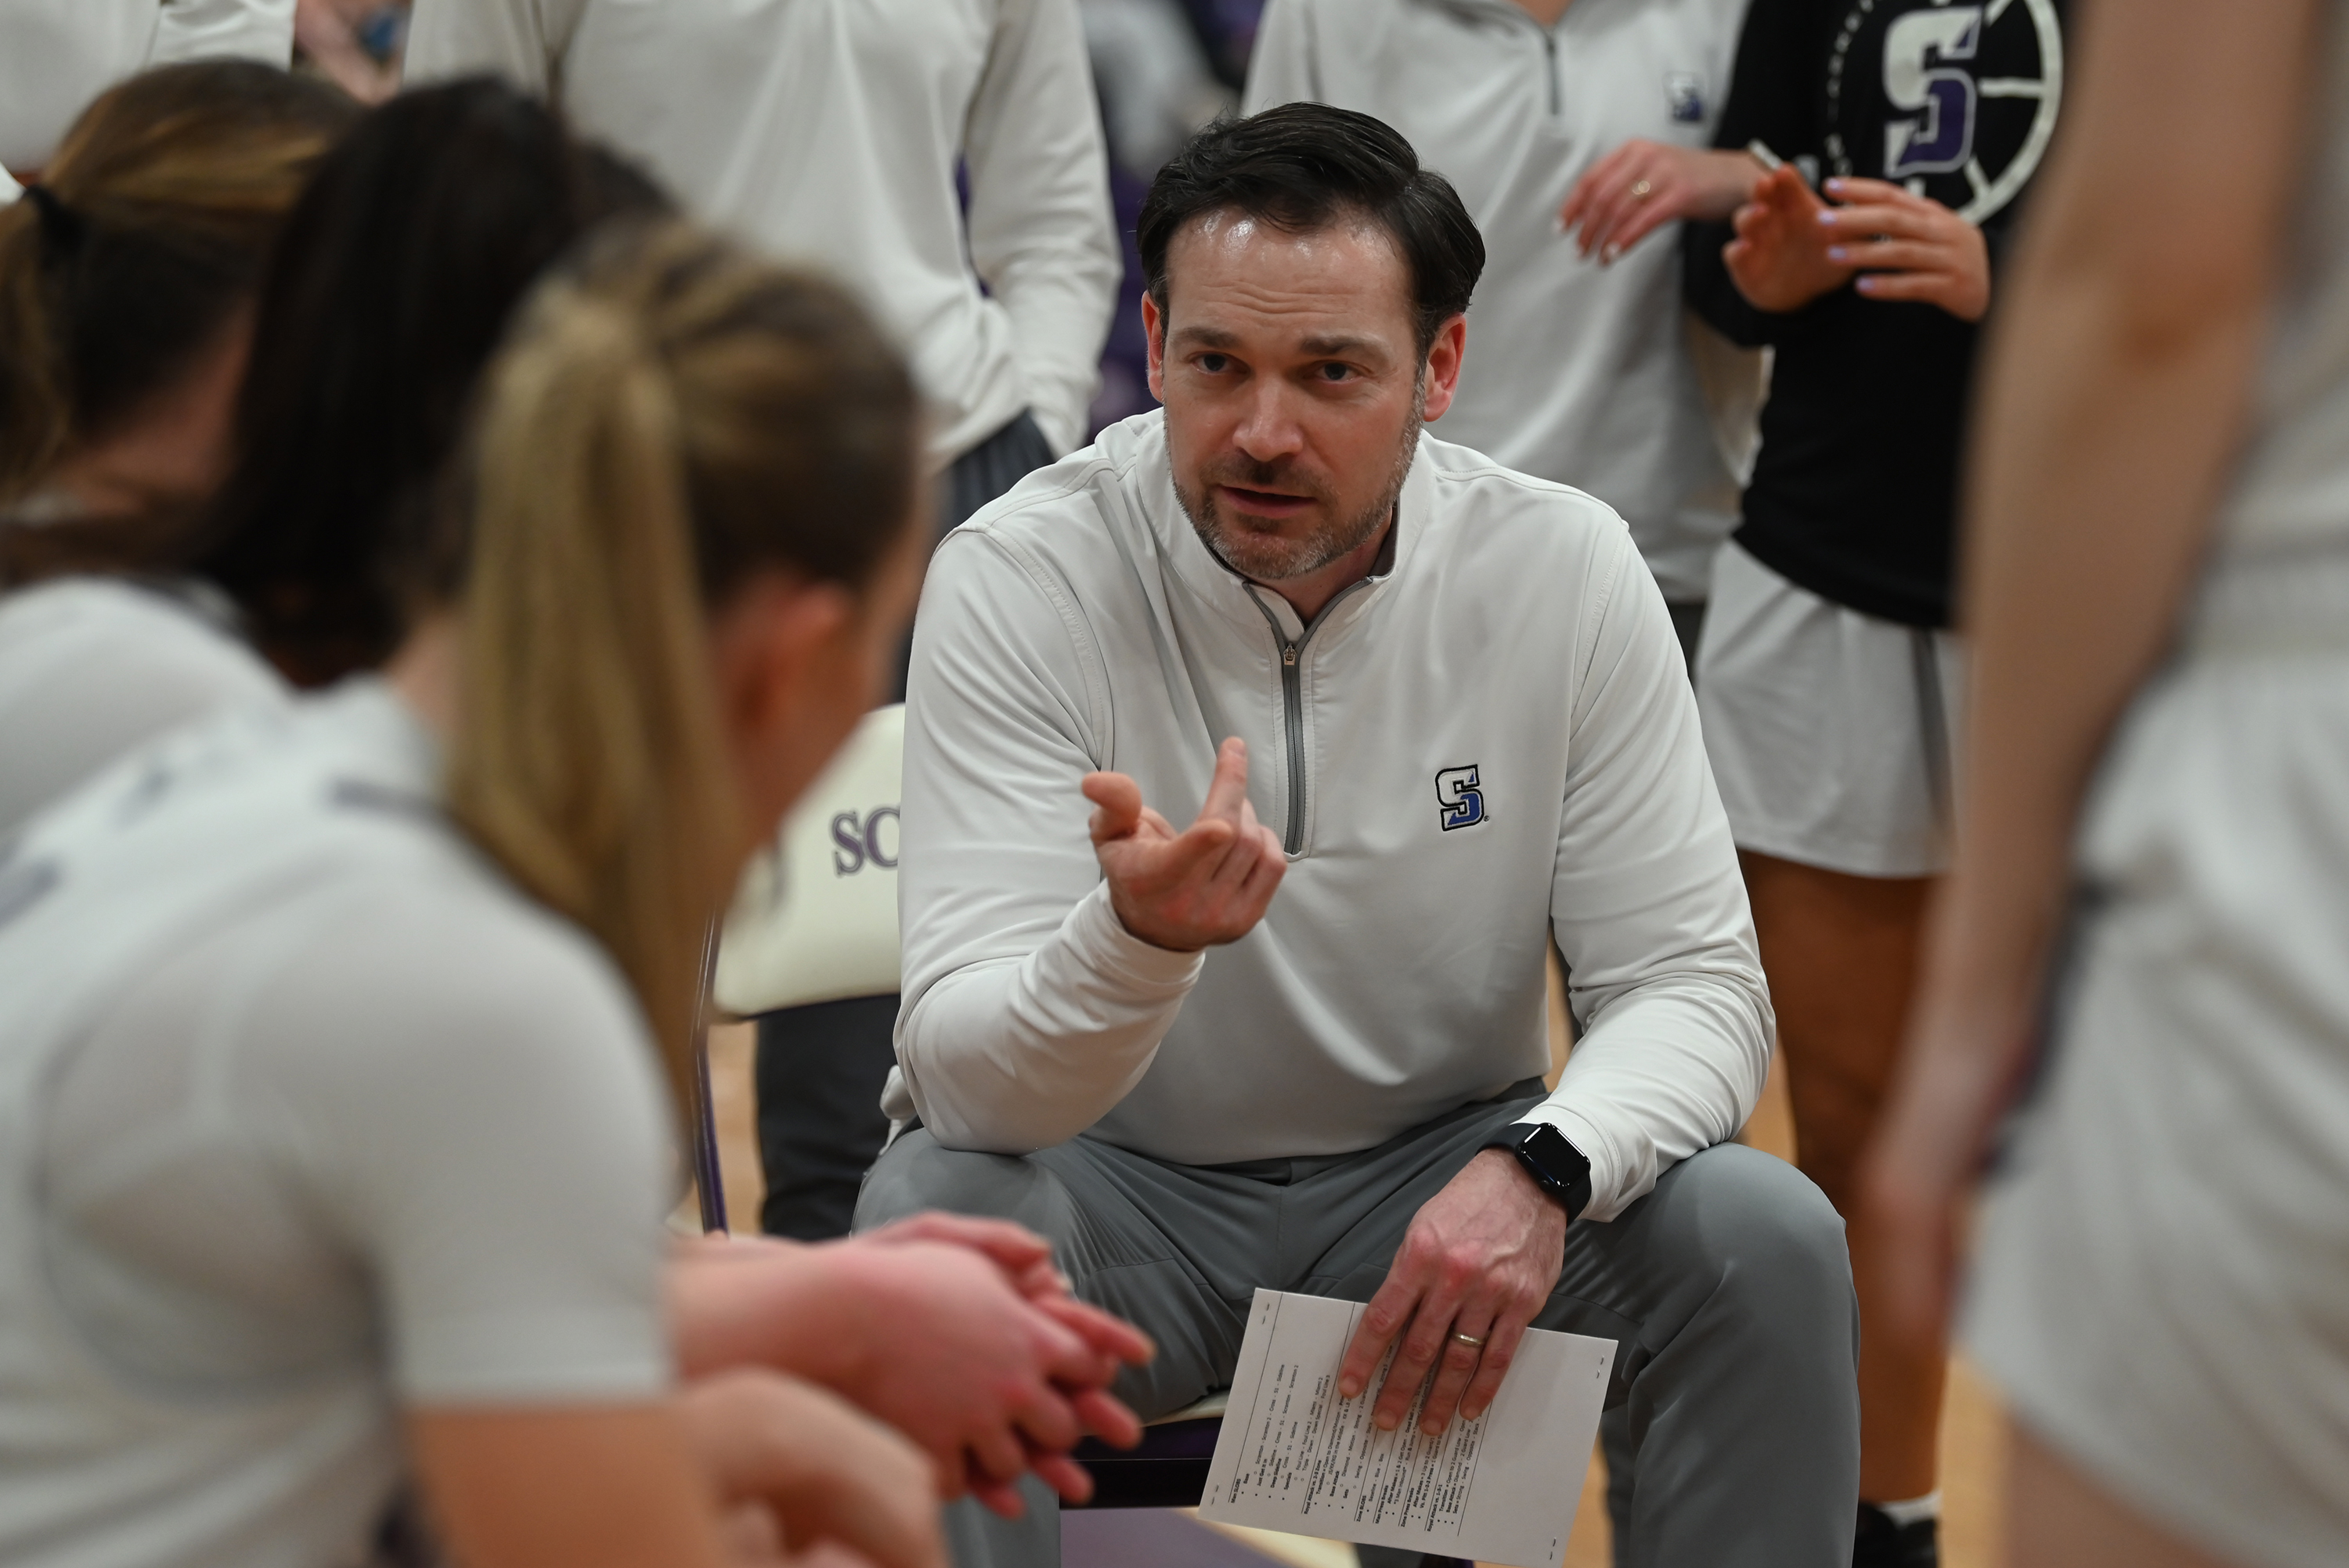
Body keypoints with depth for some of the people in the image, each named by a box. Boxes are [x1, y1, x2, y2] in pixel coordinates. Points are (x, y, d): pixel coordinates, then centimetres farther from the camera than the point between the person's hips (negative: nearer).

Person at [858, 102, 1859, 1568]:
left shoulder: (1564, 567, -11)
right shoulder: (1018, 580, -17)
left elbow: (1692, 983, -8)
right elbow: (970, 1080, -23)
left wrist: (1542, 1164, -30)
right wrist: (1135, 942, -46)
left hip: (1439, 1175, 2)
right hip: (1116, 1185, -2)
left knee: (1769, 1242, -21)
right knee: (932, 1223, -33)